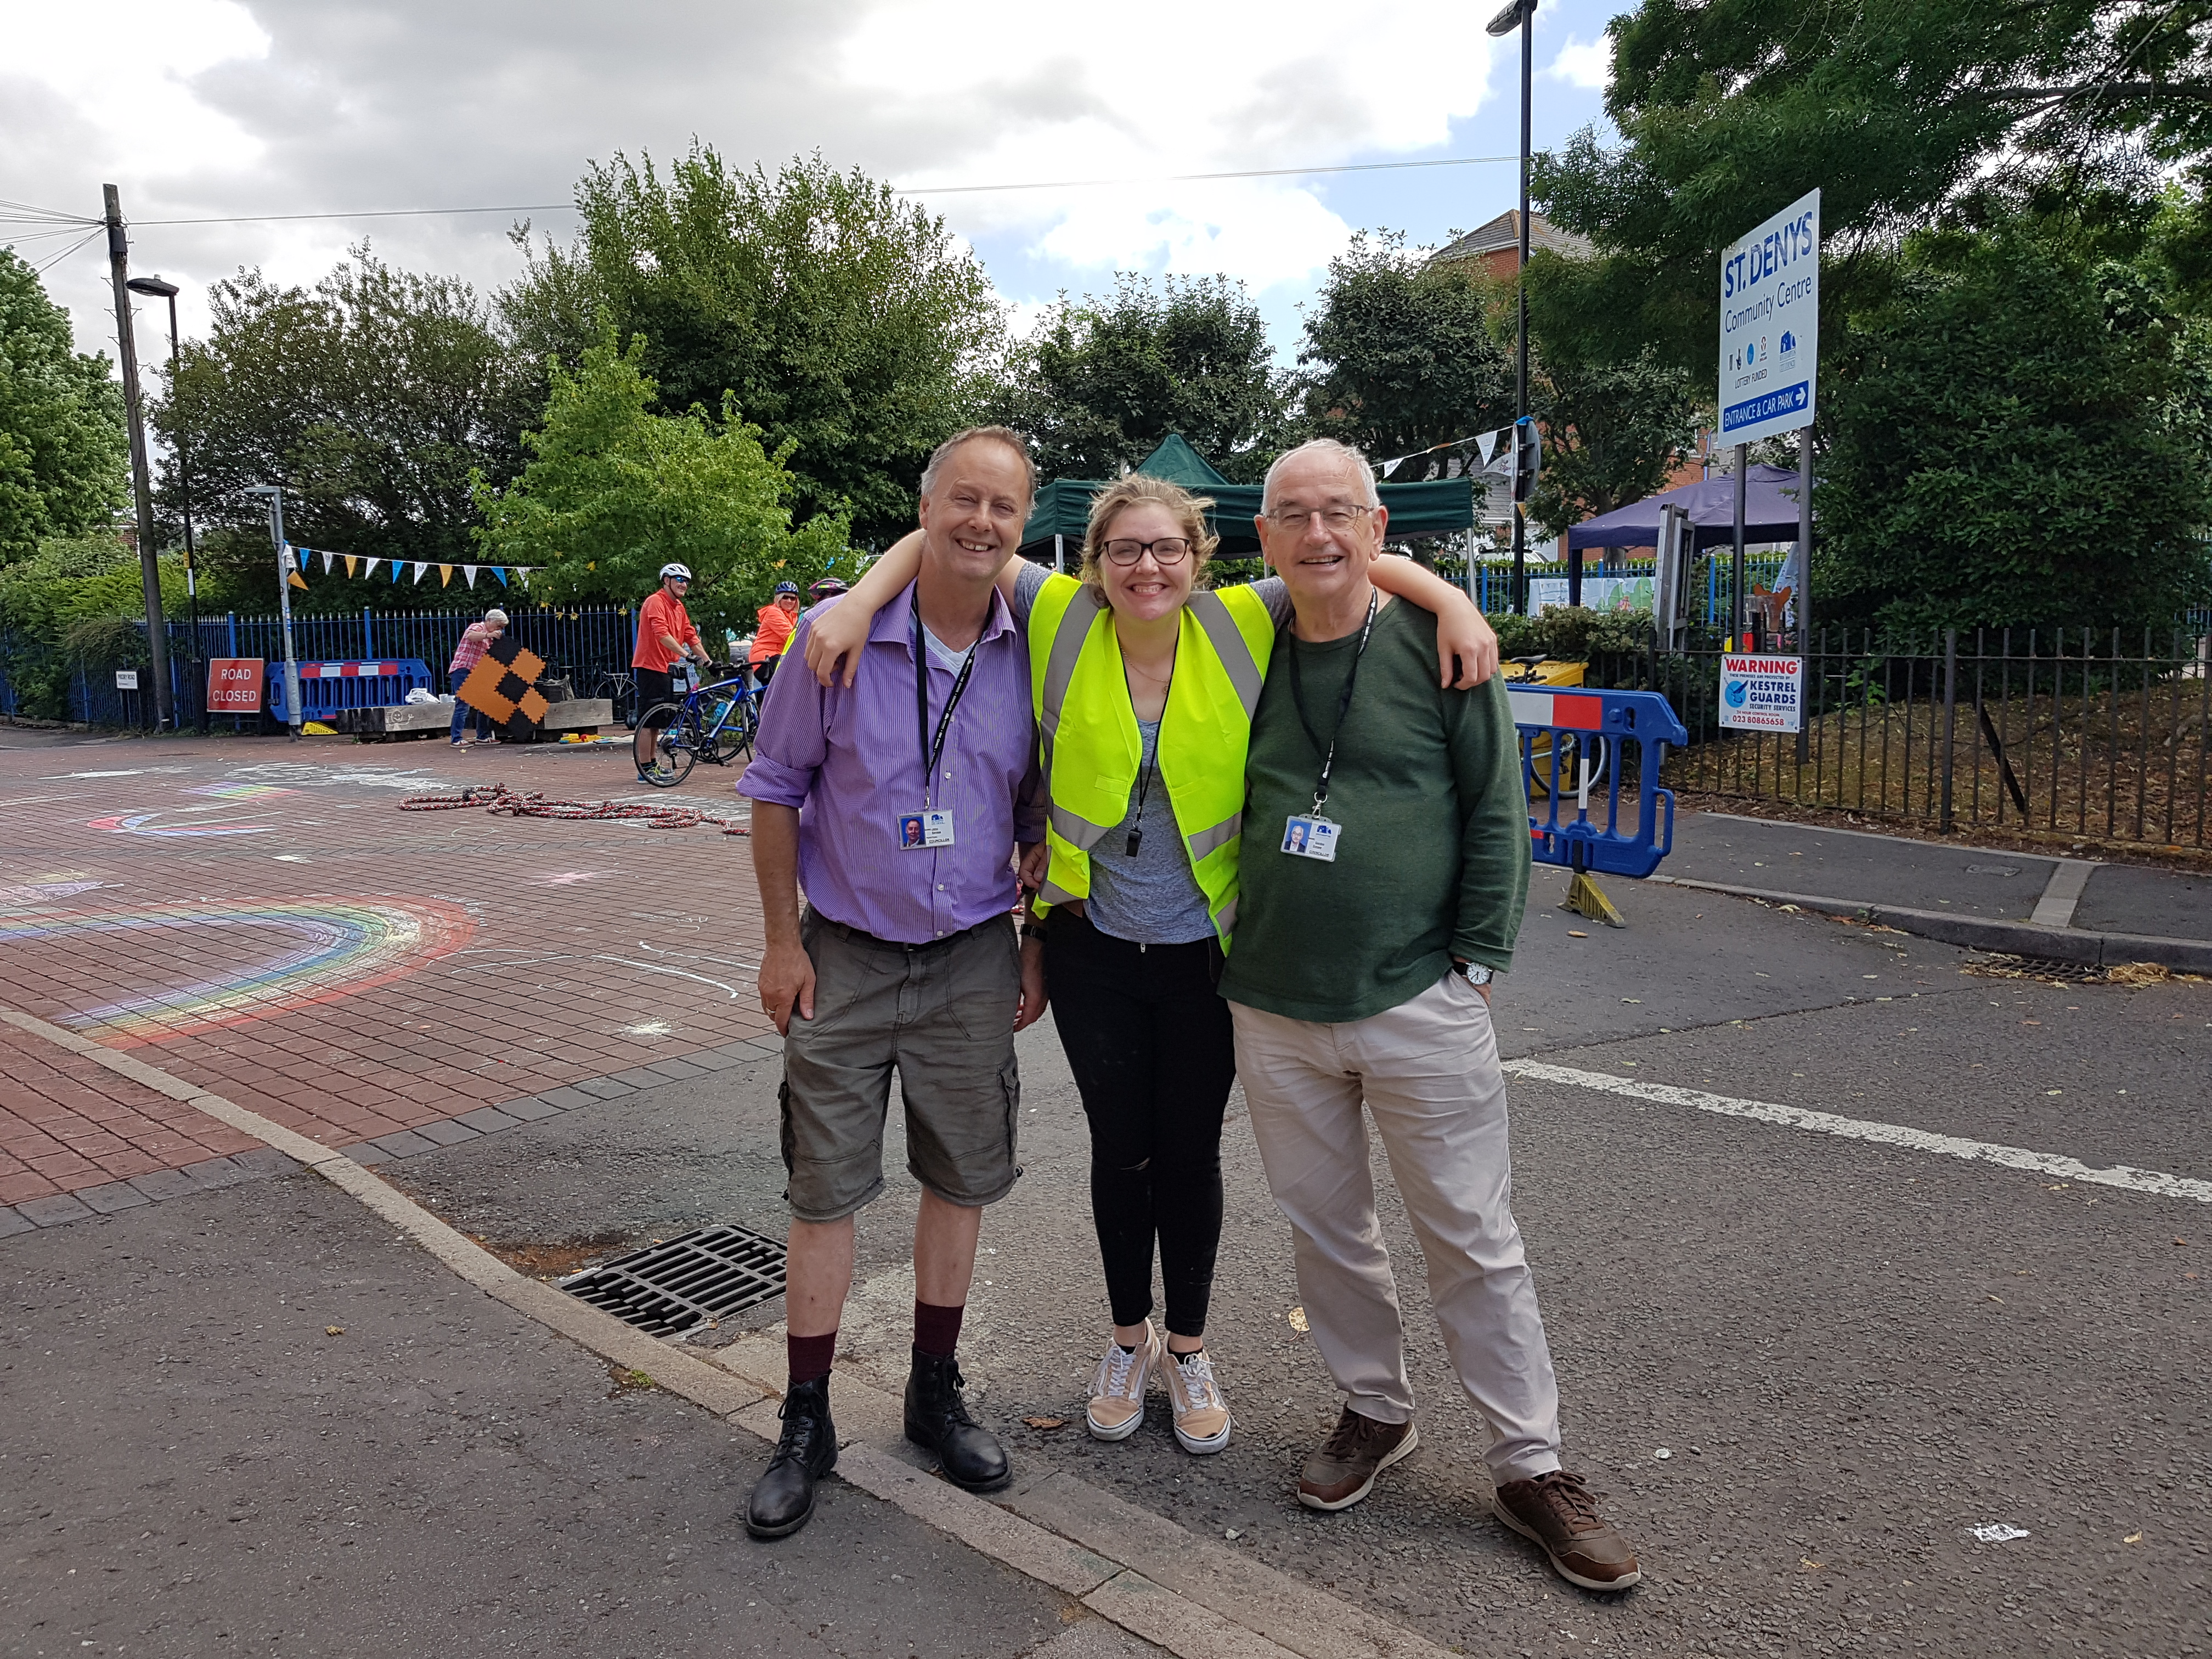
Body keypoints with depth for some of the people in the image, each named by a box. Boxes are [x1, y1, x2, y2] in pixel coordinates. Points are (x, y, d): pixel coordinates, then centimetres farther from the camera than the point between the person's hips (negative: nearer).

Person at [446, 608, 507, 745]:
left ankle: (483, 737, 18)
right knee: (463, 705, -14)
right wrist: (488, 635, -44)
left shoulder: (488, 639, 22)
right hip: (462, 670, -10)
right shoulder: (477, 627, -5)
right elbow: (470, 636, -30)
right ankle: (456, 740, -15)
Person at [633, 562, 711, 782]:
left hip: (665, 668, 10)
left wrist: (706, 659, 6)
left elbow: (691, 636, 16)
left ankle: (652, 763, 25)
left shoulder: (679, 607, 16)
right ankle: (646, 771, -6)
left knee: (658, 720, 16)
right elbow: (662, 634, -26)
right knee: (649, 721, -8)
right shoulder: (656, 602, -13)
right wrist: (685, 654, -34)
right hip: (650, 666, -10)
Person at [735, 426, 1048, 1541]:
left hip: (974, 962, 2)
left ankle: (935, 1397, 32)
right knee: (824, 1192, 6)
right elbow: (776, 788, -3)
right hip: (846, 956, -2)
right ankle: (806, 1427, 23)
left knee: (961, 1183, 12)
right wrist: (781, 940, -4)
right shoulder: (839, 634, -11)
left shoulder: (1032, 655, -4)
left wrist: (1038, 943, 5)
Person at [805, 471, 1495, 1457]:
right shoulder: (1063, 619, -8)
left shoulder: (1240, 626, -8)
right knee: (1119, 1148, 14)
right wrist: (862, 601, -18)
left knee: (1190, 1152, 12)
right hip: (1092, 945, 0)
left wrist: (1455, 603, -21)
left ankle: (1189, 1350, 34)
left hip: (1205, 950, 0)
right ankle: (1129, 1339, 37)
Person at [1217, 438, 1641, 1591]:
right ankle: (1374, 1411, 35)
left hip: (1419, 1005, -3)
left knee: (1473, 1239, 5)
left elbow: (1496, 808, -3)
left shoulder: (1433, 643, -4)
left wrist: (1479, 960, -6)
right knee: (1324, 1228, 15)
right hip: (1273, 1010, 4)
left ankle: (1530, 1466, 20)